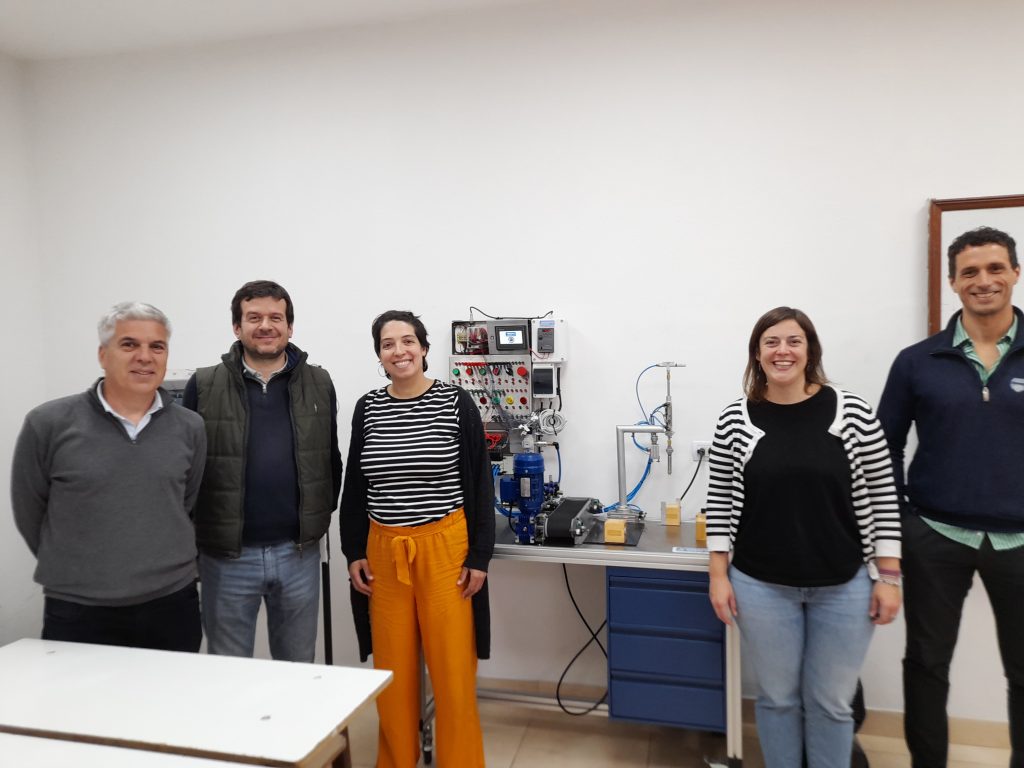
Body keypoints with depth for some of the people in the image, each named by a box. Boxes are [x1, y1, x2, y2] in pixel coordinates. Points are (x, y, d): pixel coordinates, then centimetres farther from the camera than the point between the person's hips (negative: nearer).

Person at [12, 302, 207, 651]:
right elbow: (30, 512, 4)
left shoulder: (189, 428, 0)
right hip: (76, 613, -2)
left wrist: (157, 565, 12)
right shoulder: (49, 423, -7)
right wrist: (72, 568, 11)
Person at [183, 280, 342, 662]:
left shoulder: (319, 384, 2)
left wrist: (321, 514, 5)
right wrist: (196, 533, 2)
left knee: (299, 668, 17)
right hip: (227, 555, -1)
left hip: (299, 552, 2)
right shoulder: (204, 386, -3)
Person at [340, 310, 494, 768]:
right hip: (383, 551, 3)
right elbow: (354, 487, 10)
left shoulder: (457, 404, -6)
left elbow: (480, 485, -4)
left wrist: (479, 556, -6)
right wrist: (354, 552, 6)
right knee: (392, 668, 13)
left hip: (445, 547, -3)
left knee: (452, 667, 4)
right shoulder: (366, 409, 4)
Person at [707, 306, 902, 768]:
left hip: (844, 586, 0)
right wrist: (719, 574, -3)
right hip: (761, 585, 0)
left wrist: (888, 577, -2)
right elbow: (719, 503, 0)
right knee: (777, 697, 14)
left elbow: (883, 498, -1)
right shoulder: (735, 421, -4)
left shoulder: (852, 413, -5)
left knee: (831, 701, 14)